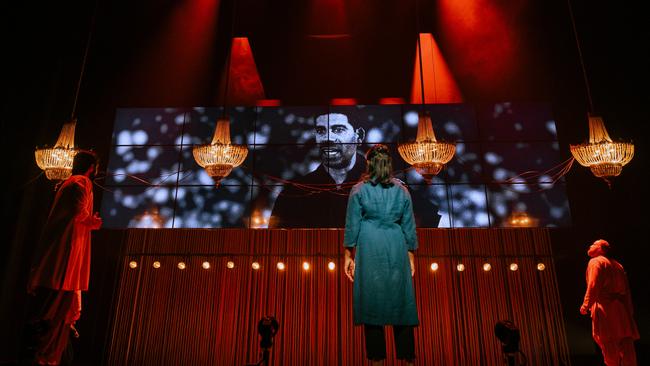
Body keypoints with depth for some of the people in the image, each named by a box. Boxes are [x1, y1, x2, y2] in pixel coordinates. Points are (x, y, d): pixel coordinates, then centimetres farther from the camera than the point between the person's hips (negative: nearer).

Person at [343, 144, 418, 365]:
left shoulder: (359, 190, -2)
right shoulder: (401, 190, 4)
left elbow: (352, 225, -1)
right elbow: (409, 227, 7)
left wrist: (348, 256, 6)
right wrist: (411, 257, 14)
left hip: (369, 251, -2)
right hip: (397, 251, 2)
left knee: (371, 300, 5)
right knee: (401, 299, 9)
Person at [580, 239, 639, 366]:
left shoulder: (596, 262, -3)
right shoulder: (617, 265, 20)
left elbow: (593, 286, -16)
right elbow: (626, 290, 17)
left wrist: (586, 305, -14)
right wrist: (629, 311, 17)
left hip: (605, 310, -8)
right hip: (622, 308, 8)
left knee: (610, 351, -3)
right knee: (626, 348, 8)